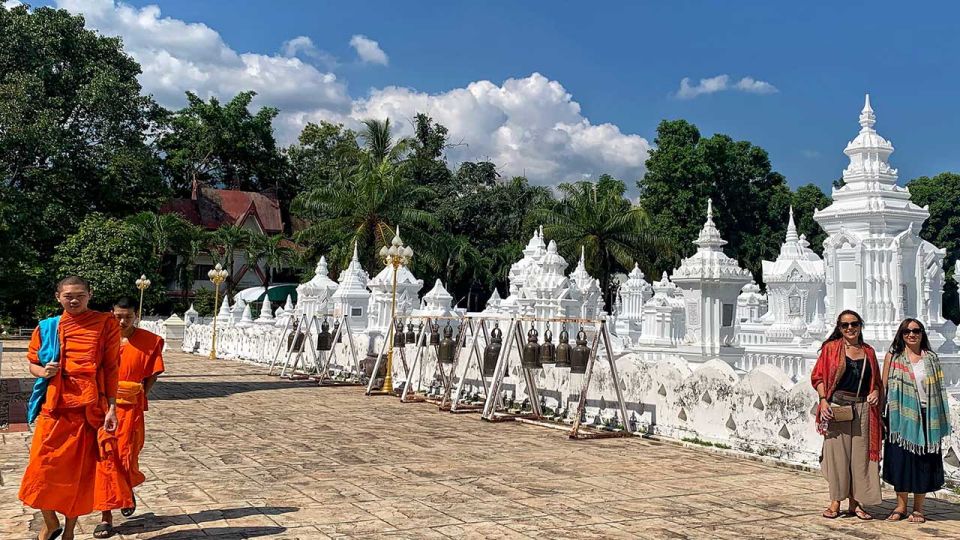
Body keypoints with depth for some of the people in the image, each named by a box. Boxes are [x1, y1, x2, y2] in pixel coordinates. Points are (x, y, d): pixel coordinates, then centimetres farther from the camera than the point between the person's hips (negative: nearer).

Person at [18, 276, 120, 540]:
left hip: (88, 409, -2)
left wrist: (111, 408, -6)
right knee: (42, 470, 1)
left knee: (79, 472, 6)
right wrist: (43, 372, -6)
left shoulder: (105, 324, -1)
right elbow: (33, 364, 17)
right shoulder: (47, 327, 6)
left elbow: (111, 368, -1)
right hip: (53, 407, 2)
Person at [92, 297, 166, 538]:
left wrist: (140, 395, -4)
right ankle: (106, 517, 6)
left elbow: (152, 374, 6)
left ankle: (128, 491, 37)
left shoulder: (150, 341, -3)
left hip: (131, 408, -1)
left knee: (126, 457, 1)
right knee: (105, 459, 0)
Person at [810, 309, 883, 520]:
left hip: (862, 408, 4)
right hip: (837, 406, -3)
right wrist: (823, 400, -14)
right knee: (837, 452, -1)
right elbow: (818, 377, -1)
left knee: (860, 454, 4)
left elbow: (875, 381, 22)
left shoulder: (869, 352, 14)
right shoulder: (831, 348, 2)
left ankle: (855, 503, 13)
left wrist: (875, 392, 0)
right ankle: (835, 502, 7)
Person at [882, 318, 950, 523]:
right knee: (900, 459, 3)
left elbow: (938, 389, 7)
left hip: (925, 416, 1)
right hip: (901, 415, -1)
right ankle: (901, 506, 14)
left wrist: (941, 419, 1)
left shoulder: (931, 358, 7)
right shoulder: (893, 356, 4)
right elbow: (884, 386, 3)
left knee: (923, 461, 4)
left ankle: (918, 508, 14)